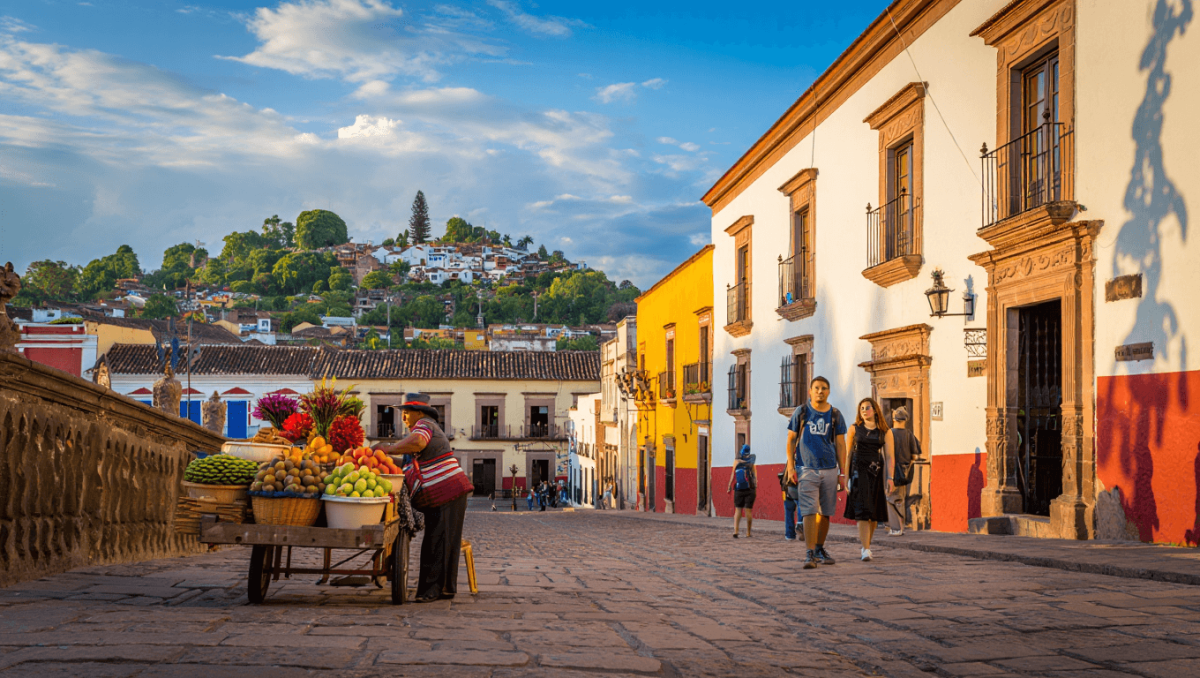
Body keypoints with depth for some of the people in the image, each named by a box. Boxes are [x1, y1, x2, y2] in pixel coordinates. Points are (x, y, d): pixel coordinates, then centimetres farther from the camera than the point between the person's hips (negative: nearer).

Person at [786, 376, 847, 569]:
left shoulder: (835, 415, 8)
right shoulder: (801, 412, 3)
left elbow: (840, 445, 8)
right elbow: (791, 440, 5)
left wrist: (843, 472, 2)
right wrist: (790, 467, -4)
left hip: (830, 469, 3)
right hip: (806, 469, -3)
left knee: (825, 513, 8)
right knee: (809, 511, -11)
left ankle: (820, 549, 23)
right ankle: (809, 553, -15)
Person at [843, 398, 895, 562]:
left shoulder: (885, 432, 6)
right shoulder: (855, 429, 5)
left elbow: (889, 457, 2)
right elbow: (847, 453, 6)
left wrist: (889, 478, -7)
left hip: (876, 471, 2)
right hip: (858, 471, -2)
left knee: (874, 511, 7)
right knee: (862, 510, -12)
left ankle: (866, 541, 29)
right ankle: (866, 550, -15)